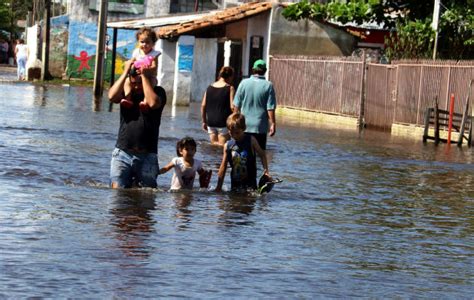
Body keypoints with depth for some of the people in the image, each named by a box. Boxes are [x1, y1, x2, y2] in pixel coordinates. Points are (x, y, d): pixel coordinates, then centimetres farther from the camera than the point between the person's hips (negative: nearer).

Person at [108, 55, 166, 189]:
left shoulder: (157, 92, 3)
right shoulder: (126, 91, 9)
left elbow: (153, 103, -19)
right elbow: (112, 96, -12)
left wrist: (144, 76, -13)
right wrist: (126, 72, -9)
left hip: (147, 156, -1)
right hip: (122, 153, 1)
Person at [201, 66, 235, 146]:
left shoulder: (210, 87, 7)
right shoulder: (229, 88, -7)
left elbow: (203, 106, 7)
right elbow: (232, 106, -13)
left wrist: (204, 121, 15)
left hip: (210, 122, 5)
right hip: (223, 123, -5)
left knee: (214, 144, 13)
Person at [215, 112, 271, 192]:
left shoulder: (251, 140, -6)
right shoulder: (228, 145, 0)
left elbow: (262, 155, 5)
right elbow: (223, 166, 5)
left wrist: (266, 170, -8)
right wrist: (219, 186, 5)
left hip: (250, 183, -2)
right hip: (235, 184, 2)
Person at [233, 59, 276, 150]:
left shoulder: (244, 83, -2)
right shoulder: (268, 86, -8)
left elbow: (236, 105, 2)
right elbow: (270, 108, -10)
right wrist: (273, 124, -3)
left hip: (244, 126, 2)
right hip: (260, 127, -2)